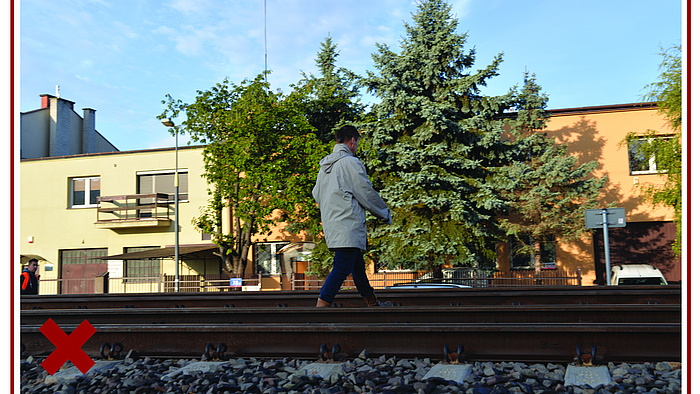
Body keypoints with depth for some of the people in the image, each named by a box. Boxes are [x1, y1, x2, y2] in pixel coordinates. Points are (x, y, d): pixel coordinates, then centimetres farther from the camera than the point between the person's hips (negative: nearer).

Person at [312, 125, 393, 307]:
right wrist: (386, 214, 6)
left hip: (330, 223, 9)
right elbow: (367, 193, -8)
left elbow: (316, 194, 22)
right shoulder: (351, 162, -10)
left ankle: (373, 304, 29)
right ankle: (320, 307, -18)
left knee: (358, 266, 18)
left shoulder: (324, 165, 15)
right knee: (341, 269, -11)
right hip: (348, 225, -9)